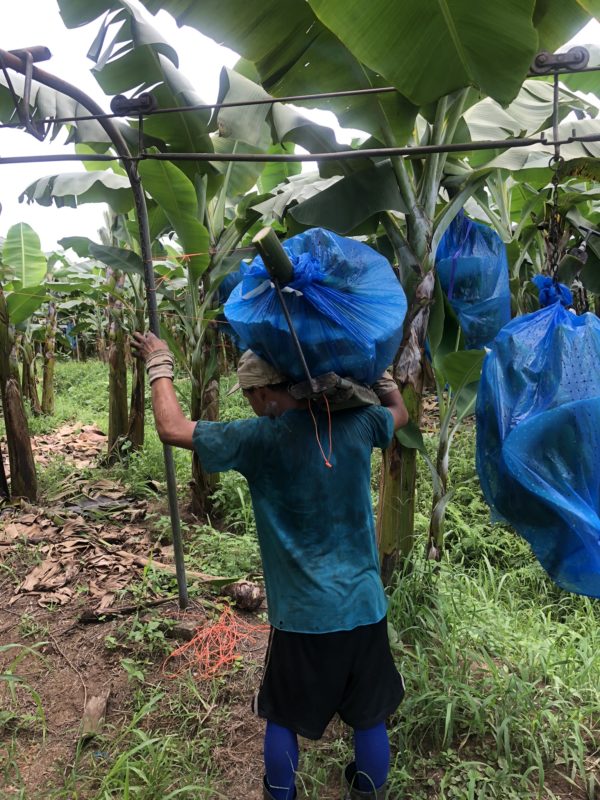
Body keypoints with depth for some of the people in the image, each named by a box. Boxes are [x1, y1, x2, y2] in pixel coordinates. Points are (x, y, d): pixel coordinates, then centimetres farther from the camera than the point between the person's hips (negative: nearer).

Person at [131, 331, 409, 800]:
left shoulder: (259, 439, -16)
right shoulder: (355, 422, -5)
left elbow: (172, 429, -9)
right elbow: (399, 413, 18)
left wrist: (160, 366, 4)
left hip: (301, 613, -3)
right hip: (364, 606, 3)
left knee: (283, 719, 21)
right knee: (370, 718, 20)